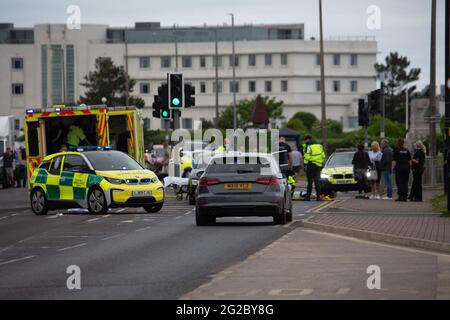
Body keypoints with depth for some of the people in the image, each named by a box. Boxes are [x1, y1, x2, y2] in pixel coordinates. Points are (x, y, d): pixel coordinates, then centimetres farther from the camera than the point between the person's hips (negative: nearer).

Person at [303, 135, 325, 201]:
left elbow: (307, 156, -13)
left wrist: (305, 165, -9)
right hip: (318, 165, 6)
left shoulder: (308, 146, -8)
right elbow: (323, 156, 16)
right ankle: (318, 196, 5)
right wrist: (321, 164, 21)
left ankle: (308, 196, -2)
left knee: (310, 181, -2)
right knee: (317, 181, 8)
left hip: (311, 165, -6)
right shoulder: (319, 145, 13)